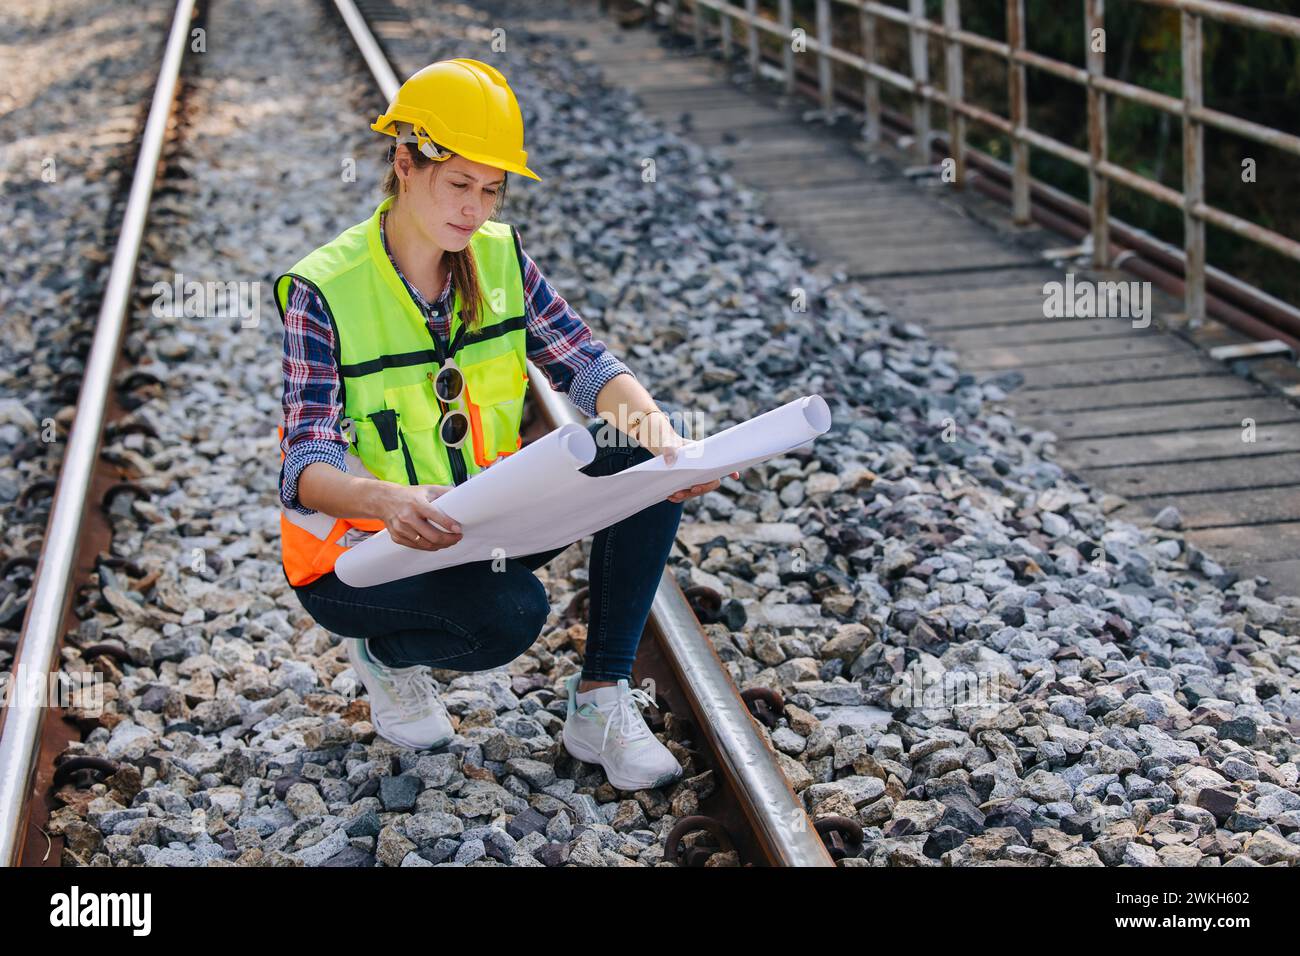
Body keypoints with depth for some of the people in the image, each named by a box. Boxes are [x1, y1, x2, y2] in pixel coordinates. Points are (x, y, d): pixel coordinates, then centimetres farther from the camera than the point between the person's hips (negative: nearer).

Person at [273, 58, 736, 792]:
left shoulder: (501, 257, -2)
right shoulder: (323, 292, -18)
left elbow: (587, 366, -10)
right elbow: (307, 468, -25)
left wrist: (663, 436, -31)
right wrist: (390, 499, -47)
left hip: (484, 528, 6)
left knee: (648, 452, -15)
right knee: (511, 613, -35)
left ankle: (600, 703, -9)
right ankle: (387, 656, 1)